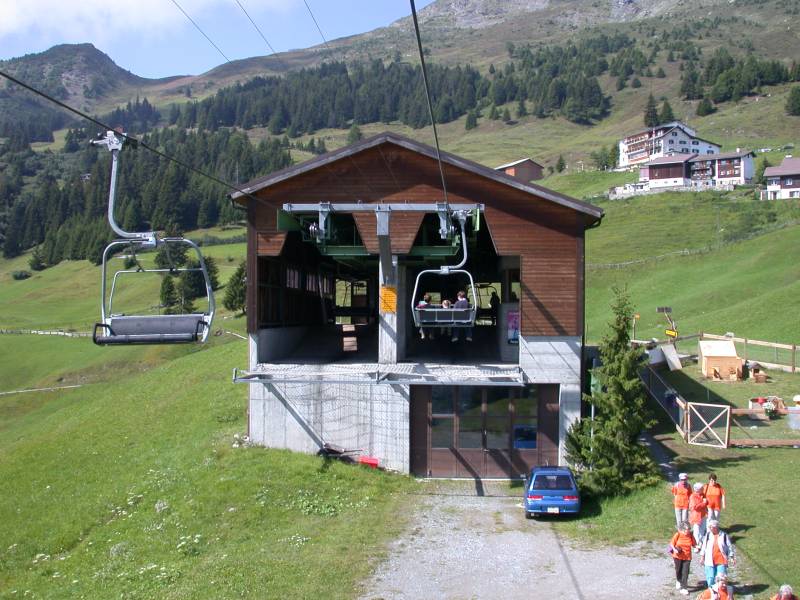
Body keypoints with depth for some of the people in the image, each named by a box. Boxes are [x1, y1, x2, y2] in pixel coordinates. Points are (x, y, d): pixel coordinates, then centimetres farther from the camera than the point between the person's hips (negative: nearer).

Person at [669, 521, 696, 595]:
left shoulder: (691, 536, -7)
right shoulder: (678, 534, -12)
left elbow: (694, 544, 2)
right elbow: (672, 543, -6)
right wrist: (674, 549, -22)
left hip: (687, 557, 0)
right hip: (678, 556, 0)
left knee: (685, 572, -5)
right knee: (678, 570, 17)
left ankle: (684, 588, 3)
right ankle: (678, 581, 47)